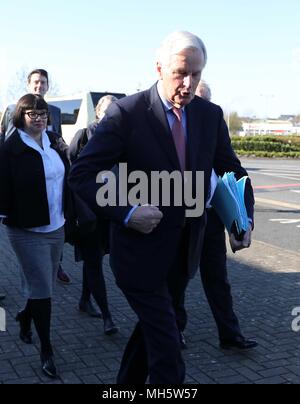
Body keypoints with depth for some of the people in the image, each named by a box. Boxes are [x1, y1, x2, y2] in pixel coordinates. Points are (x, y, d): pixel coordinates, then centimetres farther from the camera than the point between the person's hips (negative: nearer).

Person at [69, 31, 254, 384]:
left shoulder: (210, 114, 0)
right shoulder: (127, 112, -15)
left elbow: (232, 170, 12)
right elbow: (81, 175, -14)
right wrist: (126, 213, -25)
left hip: (185, 249, 6)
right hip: (141, 249, -6)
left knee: (152, 328, 23)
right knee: (167, 355, -2)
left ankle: (128, 381, 47)